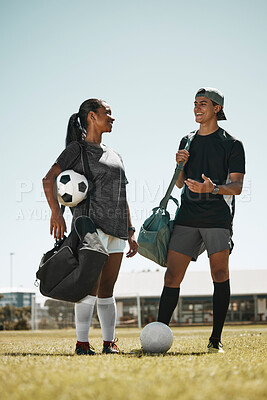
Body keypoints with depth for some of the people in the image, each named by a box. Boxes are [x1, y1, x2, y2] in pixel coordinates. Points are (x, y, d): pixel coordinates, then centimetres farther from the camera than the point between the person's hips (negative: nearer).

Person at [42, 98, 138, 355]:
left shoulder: (114, 156, 25)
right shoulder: (77, 149, 3)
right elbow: (48, 180, -8)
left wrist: (130, 232, 20)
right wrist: (56, 213, -21)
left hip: (116, 227, 7)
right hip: (91, 222, -6)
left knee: (107, 288, 7)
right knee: (91, 284, -14)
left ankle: (109, 342, 9)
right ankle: (82, 343, -10)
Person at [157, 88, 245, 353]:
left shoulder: (232, 144, 3)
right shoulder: (187, 141, 19)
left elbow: (236, 186, -4)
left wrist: (213, 188, -24)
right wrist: (180, 165, 0)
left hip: (218, 217, -4)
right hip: (187, 217, 4)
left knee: (220, 275, -7)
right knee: (172, 276, -3)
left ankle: (216, 340, 1)